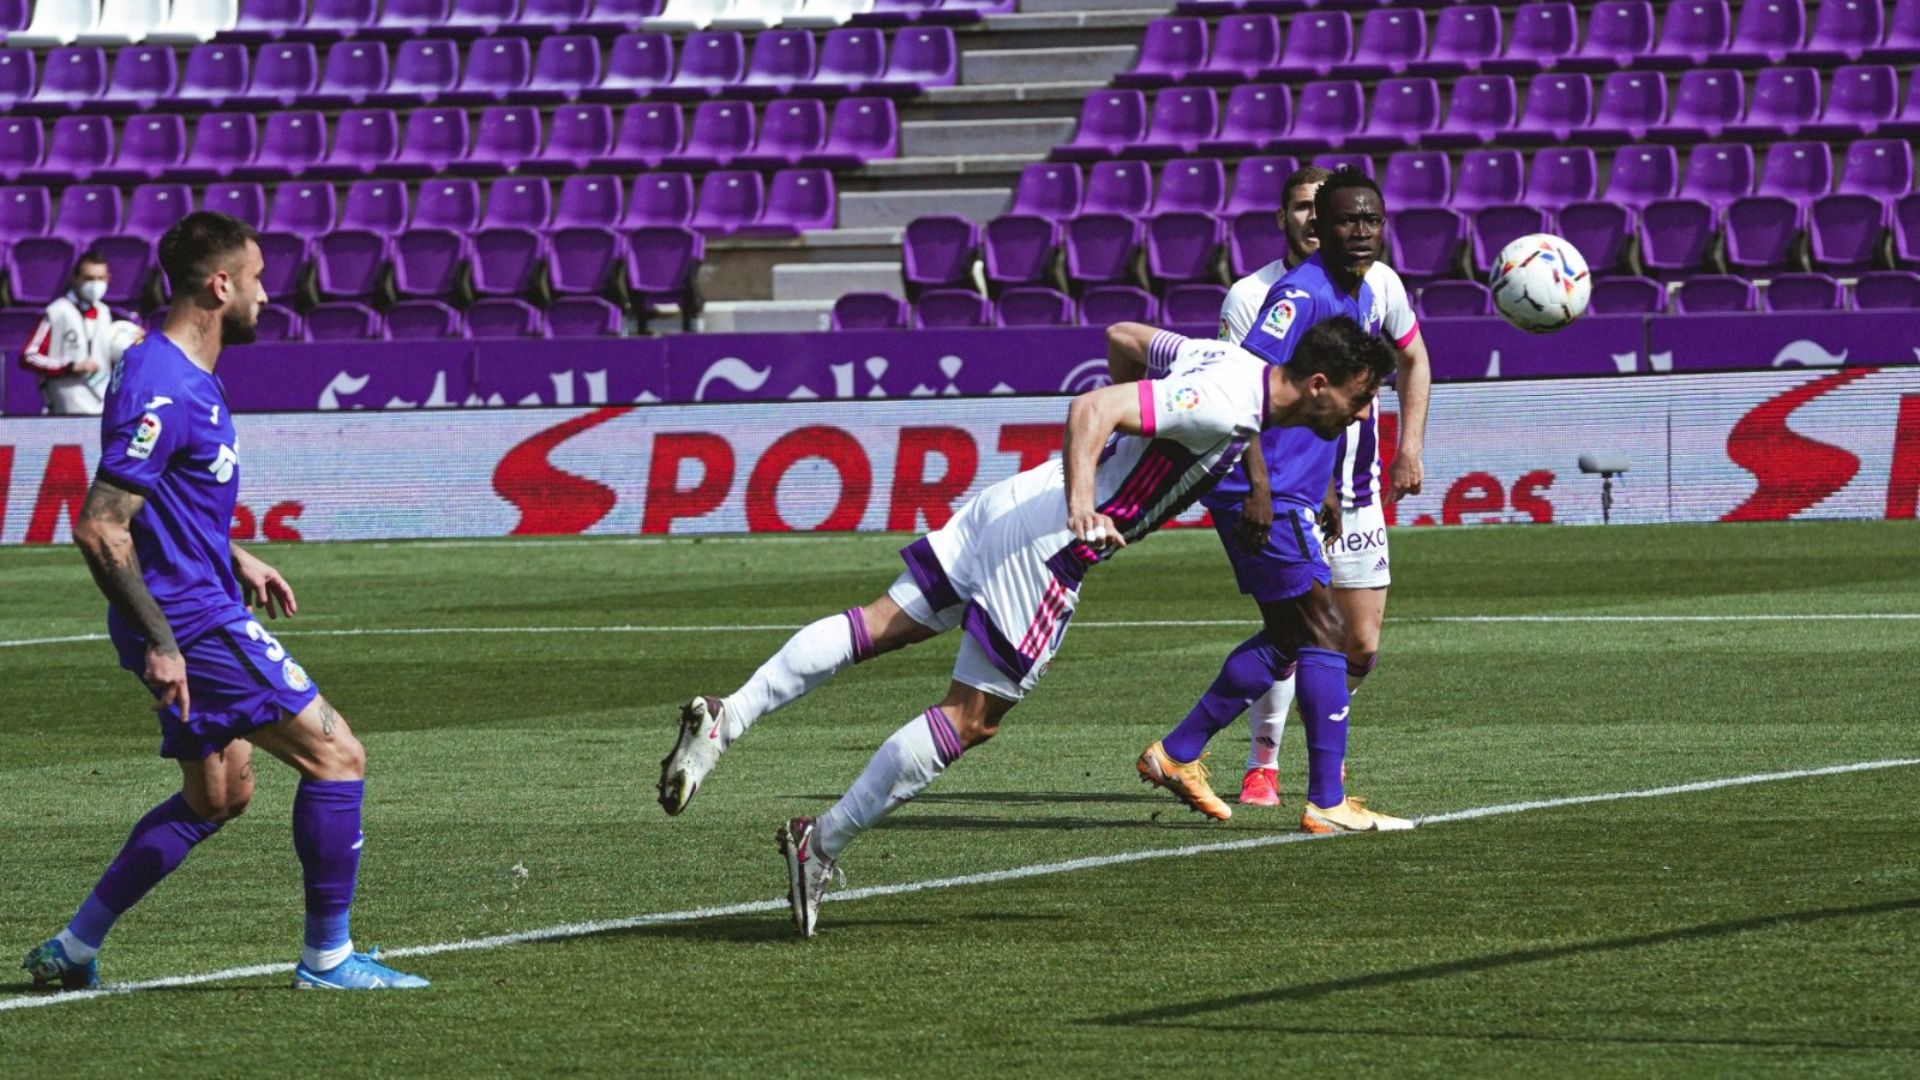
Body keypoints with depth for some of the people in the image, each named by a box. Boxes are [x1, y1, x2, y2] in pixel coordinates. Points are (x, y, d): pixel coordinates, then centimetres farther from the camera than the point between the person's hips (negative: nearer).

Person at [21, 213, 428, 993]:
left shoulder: (187, 377, 11)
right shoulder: (163, 392, -22)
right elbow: (99, 527, -25)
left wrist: (234, 561, 22)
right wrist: (157, 643, -23)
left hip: (200, 613, 11)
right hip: (192, 624, -11)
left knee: (219, 793, 20)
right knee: (337, 757, -6)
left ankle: (73, 949, 21)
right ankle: (328, 957, 2)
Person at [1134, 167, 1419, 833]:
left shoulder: (1365, 298, 14)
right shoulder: (1302, 292, -17)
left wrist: (1325, 491, 24)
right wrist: (1258, 484, -28)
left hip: (1293, 495, 10)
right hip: (1267, 496, -10)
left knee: (1286, 640, 15)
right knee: (1324, 634, -10)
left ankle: (1177, 754, 24)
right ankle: (1326, 804, -9)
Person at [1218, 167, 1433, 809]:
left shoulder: (1377, 283, -2)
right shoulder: (1250, 296, -11)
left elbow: (1413, 360, 15)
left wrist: (1410, 448, 6)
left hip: (1358, 491, 3)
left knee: (1362, 646, 3)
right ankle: (1262, 763, -6)